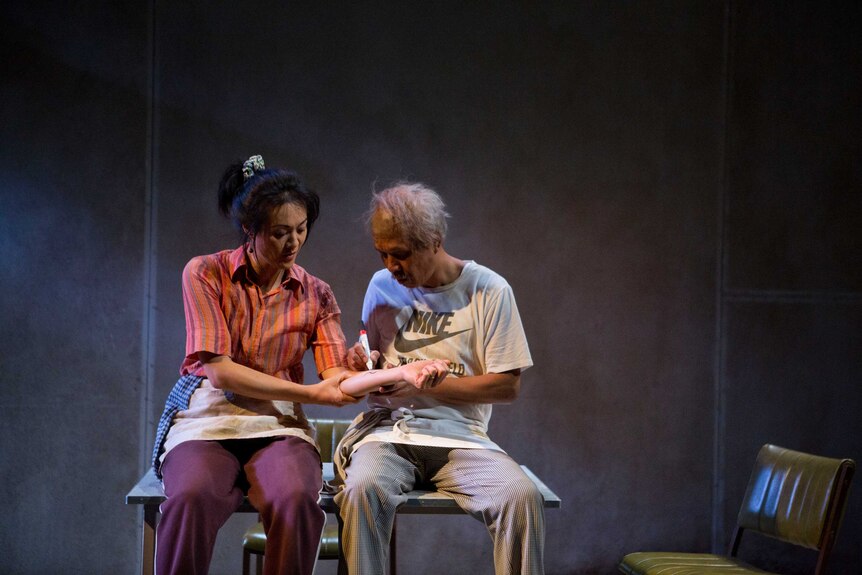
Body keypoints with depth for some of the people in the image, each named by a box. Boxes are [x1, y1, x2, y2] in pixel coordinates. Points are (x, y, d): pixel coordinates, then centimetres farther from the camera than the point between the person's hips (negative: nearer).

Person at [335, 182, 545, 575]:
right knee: (364, 486, -34)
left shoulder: (488, 291, 1)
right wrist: (365, 362, 1)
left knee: (522, 495, -31)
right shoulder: (382, 286, 13)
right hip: (387, 429, 2)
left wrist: (424, 384, -8)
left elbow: (507, 385, -1)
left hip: (459, 435, -1)